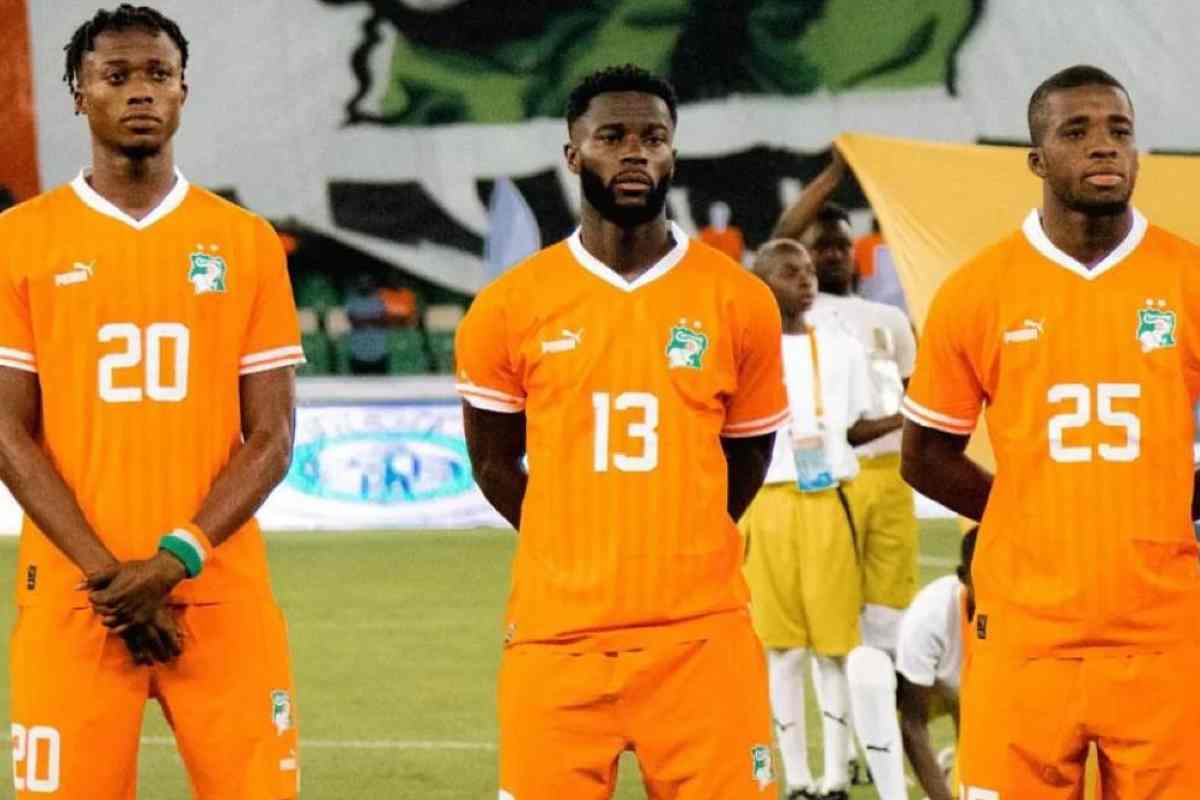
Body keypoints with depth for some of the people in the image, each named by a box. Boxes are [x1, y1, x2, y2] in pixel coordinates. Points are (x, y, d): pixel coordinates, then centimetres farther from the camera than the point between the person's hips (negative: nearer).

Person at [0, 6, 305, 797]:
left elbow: (272, 436, 3)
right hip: (72, 594, -1)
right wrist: (106, 574, -11)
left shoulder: (246, 242, 7)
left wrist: (174, 562, -10)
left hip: (222, 591, 1)